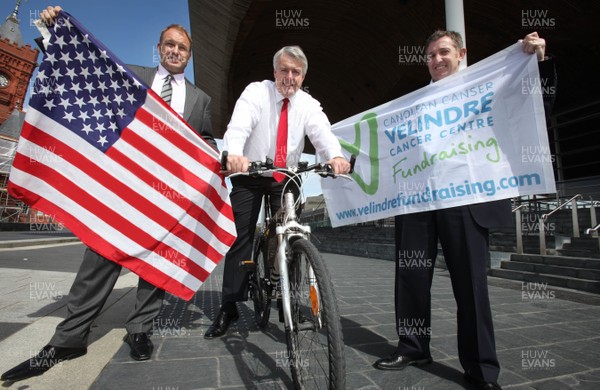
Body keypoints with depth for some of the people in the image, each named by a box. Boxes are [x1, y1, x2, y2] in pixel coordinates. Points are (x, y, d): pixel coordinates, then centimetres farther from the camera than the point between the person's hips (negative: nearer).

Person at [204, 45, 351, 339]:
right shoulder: (256, 92, -9)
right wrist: (234, 154, -50)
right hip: (249, 174, -2)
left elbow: (322, 133, -22)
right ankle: (228, 308, 8)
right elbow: (239, 125, -27)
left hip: (286, 178, 2)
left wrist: (336, 156, -45)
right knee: (241, 237, -4)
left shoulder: (309, 105, -4)